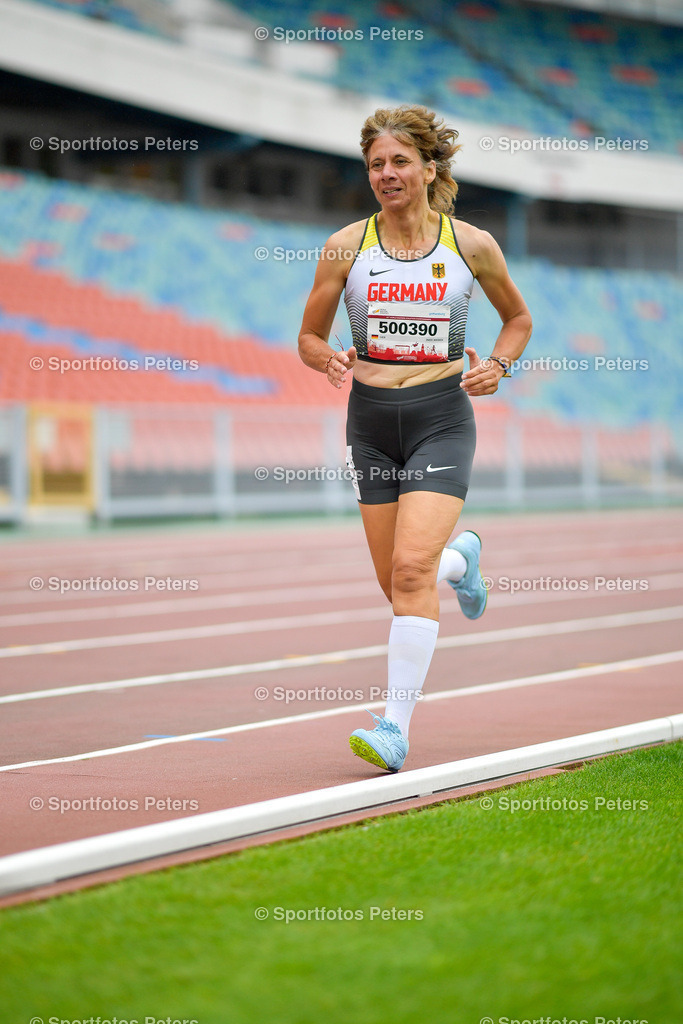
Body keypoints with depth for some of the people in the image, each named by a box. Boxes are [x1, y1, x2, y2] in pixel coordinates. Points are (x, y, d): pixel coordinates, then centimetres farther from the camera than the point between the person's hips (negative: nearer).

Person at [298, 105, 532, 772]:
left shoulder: (472, 246, 0)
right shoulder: (345, 247, 1)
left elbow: (518, 319, 16)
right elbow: (309, 338, 9)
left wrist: (498, 366, -3)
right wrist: (331, 361, -13)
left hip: (442, 419, -3)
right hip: (372, 419, 3)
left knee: (412, 567, -19)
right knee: (398, 581, 8)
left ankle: (396, 725, -16)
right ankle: (461, 558, 45)